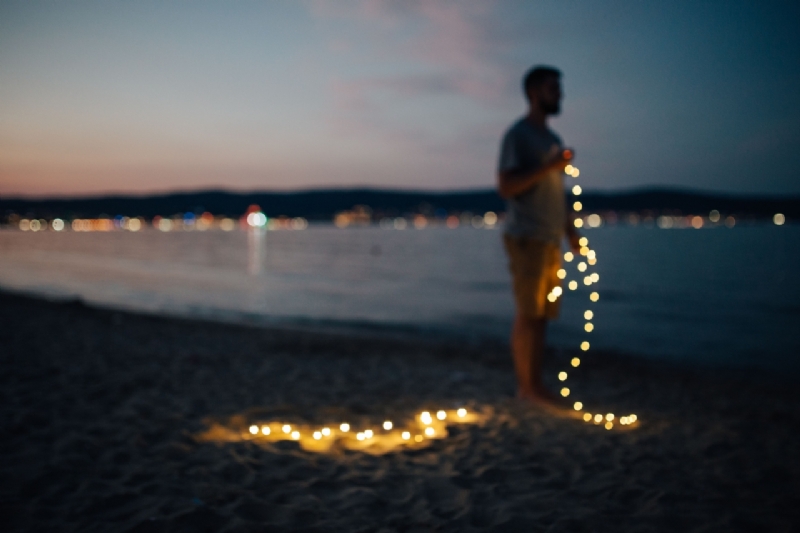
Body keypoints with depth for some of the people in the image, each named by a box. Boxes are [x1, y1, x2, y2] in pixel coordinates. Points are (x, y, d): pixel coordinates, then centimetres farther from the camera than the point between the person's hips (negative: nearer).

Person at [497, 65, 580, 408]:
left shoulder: (552, 138, 20)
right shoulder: (517, 135, -5)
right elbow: (505, 187, -15)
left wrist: (570, 231, 17)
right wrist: (549, 166, -20)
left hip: (550, 239, 8)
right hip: (527, 238, -8)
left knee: (542, 315, 8)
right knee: (527, 314, -5)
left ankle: (534, 384, 14)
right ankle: (526, 385, 2)